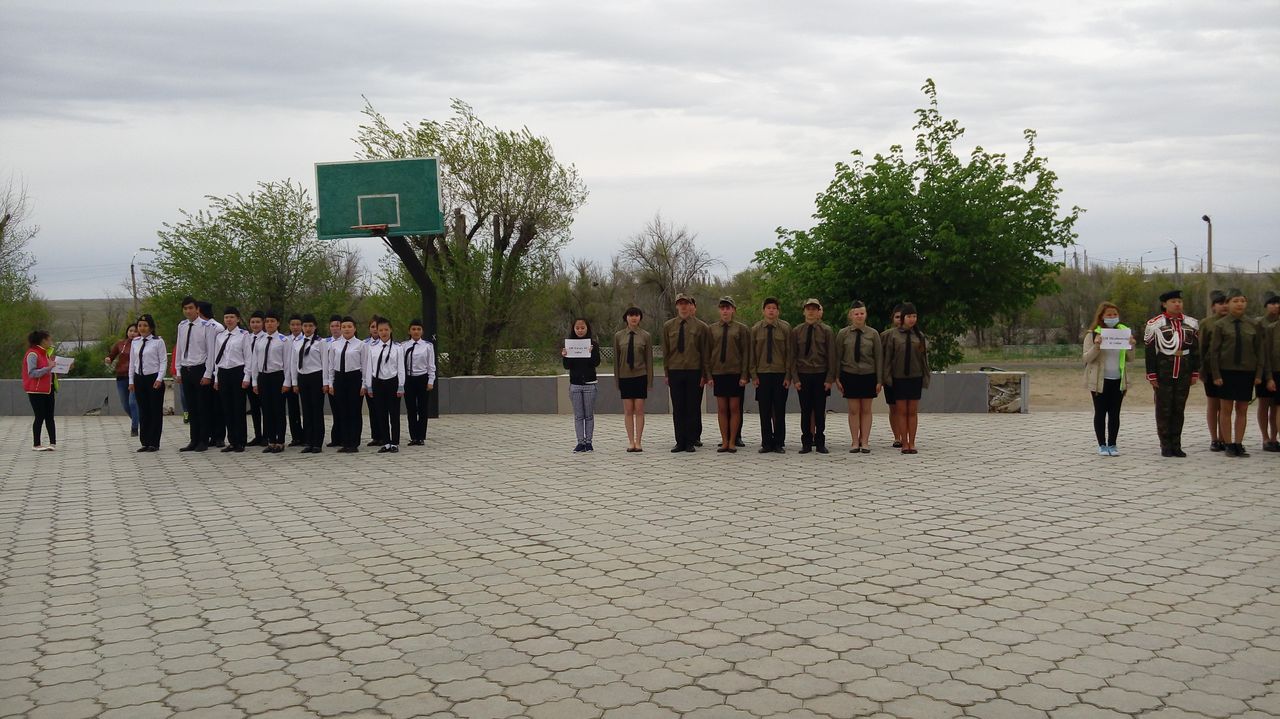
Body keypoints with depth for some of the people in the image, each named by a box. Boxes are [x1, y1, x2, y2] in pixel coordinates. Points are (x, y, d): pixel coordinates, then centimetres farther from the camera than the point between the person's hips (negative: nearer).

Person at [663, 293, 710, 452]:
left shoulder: (700, 326, 3)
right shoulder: (668, 326, 9)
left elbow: (705, 352, 3)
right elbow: (665, 351, 12)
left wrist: (705, 374, -1)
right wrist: (667, 373, 7)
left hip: (694, 372, -2)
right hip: (675, 371, 2)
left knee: (693, 408, 0)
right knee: (677, 409, 2)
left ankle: (691, 441, 8)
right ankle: (680, 441, 8)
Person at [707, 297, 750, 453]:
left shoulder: (741, 329, 2)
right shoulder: (712, 329, 9)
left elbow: (746, 353, -1)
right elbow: (708, 353, 9)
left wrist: (744, 375, -7)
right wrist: (709, 374, 3)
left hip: (735, 373, -2)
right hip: (718, 373, 2)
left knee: (734, 408, 0)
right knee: (721, 408, 4)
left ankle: (733, 441, 6)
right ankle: (724, 442, 10)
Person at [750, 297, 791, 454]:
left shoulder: (785, 328, 1)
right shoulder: (755, 329, 5)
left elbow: (789, 353, 1)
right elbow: (752, 353, 7)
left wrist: (788, 375, -4)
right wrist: (753, 375, 1)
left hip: (780, 374, -1)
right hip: (762, 374, 1)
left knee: (779, 411, 2)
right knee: (765, 411, 3)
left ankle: (779, 443, 11)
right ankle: (767, 443, 10)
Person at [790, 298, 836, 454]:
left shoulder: (826, 330, 2)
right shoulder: (797, 331, 5)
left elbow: (831, 356, 1)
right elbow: (793, 356, 5)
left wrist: (830, 378, -5)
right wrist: (795, 378, -2)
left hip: (821, 375, -1)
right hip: (803, 375, 1)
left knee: (820, 410, 2)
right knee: (805, 410, 3)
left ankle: (820, 442, 10)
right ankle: (806, 443, 9)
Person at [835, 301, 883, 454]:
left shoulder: (873, 334, 1)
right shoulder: (843, 333, 0)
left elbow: (879, 357, 2)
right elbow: (837, 357, 3)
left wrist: (879, 380, -1)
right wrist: (837, 378, -1)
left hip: (868, 375, 1)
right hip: (850, 375, 0)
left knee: (866, 409, 5)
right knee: (853, 409, 1)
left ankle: (865, 442, 12)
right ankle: (855, 442, 7)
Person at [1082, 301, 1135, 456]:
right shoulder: (1092, 334, -3)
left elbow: (1128, 359, 13)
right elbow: (1086, 358, -7)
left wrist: (1131, 346, -7)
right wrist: (1096, 346, -23)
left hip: (1118, 380, 3)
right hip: (1100, 380, -3)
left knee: (1115, 413, 6)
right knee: (1100, 412, 3)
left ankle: (1112, 444, 12)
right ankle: (1102, 445, 10)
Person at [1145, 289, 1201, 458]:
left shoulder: (1191, 324, 8)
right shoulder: (1155, 324, -4)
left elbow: (1196, 350, 10)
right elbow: (1150, 352, -5)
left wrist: (1195, 373, 6)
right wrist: (1152, 375, -8)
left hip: (1184, 374, 3)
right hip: (1163, 374, -3)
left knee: (1179, 410, 7)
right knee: (1163, 409, 1)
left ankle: (1176, 445, 14)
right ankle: (1165, 446, 8)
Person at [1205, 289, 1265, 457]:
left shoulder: (1254, 325, 6)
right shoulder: (1219, 325, -2)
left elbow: (1260, 350, 7)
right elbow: (1213, 351, -3)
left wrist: (1259, 374, 1)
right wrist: (1216, 375, -9)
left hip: (1247, 372, 2)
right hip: (1226, 372, -2)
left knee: (1242, 410, 6)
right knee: (1226, 409, 1)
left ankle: (1239, 445, 12)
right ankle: (1229, 445, 7)